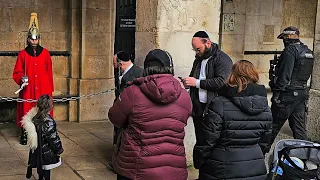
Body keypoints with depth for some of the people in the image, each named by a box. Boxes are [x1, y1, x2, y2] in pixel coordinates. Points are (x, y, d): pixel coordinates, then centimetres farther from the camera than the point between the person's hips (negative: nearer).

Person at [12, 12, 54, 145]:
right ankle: (24, 136, 8)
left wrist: (50, 88, 7)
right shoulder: (22, 54, 3)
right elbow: (16, 73, 4)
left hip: (43, 89, 1)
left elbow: (49, 72, 8)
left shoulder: (45, 53, 6)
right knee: (26, 112, 0)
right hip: (27, 90, -1)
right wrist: (22, 78, -17)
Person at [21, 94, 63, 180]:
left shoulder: (35, 117, -5)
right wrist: (59, 149, -7)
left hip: (37, 151, 7)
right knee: (46, 171, 7)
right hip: (47, 153, -7)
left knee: (41, 169, 23)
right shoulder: (48, 121, -27)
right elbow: (53, 138, -21)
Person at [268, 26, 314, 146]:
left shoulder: (290, 50, -14)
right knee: (300, 128, 11)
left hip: (288, 94, -8)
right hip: (302, 93, 8)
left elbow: (285, 74, -20)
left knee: (273, 126, 2)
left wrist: (276, 93, -18)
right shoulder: (308, 51, 13)